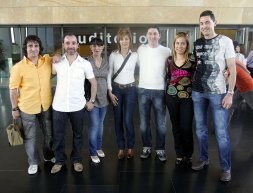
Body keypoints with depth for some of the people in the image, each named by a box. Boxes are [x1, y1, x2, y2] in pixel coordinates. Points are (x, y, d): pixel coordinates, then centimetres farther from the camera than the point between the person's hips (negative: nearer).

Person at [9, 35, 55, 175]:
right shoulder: (18, 67, -13)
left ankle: (49, 156, 44)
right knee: (30, 137, 13)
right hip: (27, 108, -3)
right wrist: (15, 108, -5)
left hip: (46, 106, 3)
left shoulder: (48, 61, -5)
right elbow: (13, 89, -8)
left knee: (49, 133, 20)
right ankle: (33, 162, 34)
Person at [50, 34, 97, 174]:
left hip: (78, 106, -1)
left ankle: (77, 160, 34)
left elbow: (93, 82, 4)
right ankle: (59, 160, 32)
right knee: (58, 136, 12)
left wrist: (92, 101, 3)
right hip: (59, 106, 1)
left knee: (77, 135, 14)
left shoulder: (85, 63, -5)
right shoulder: (57, 62, -1)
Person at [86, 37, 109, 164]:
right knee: (94, 125, -4)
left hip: (104, 98, 5)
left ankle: (99, 147, 33)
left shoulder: (106, 62, 4)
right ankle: (93, 152, 13)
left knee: (100, 124, 16)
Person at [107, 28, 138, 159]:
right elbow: (109, 74, 3)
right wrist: (110, 92, -2)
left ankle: (130, 147, 15)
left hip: (130, 89, -1)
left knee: (128, 120, -6)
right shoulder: (113, 55, 0)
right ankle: (121, 147, 21)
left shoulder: (135, 55, -2)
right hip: (116, 89, 1)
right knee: (118, 120, 6)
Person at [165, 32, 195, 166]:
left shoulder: (192, 60, -4)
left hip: (187, 97, -3)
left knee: (186, 127, -3)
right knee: (176, 126, 9)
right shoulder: (169, 60, 6)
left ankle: (188, 155, 17)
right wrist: (167, 92, 12)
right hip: (171, 96, 3)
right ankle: (179, 154, 23)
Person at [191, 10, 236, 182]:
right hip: (198, 92, 4)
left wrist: (230, 93, -11)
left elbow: (232, 69, -4)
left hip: (218, 93, -4)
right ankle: (204, 159, 29)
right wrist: (191, 86, 8)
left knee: (221, 132, -1)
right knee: (201, 129, 12)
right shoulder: (197, 43, 9)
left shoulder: (225, 41, -3)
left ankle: (226, 168, 13)